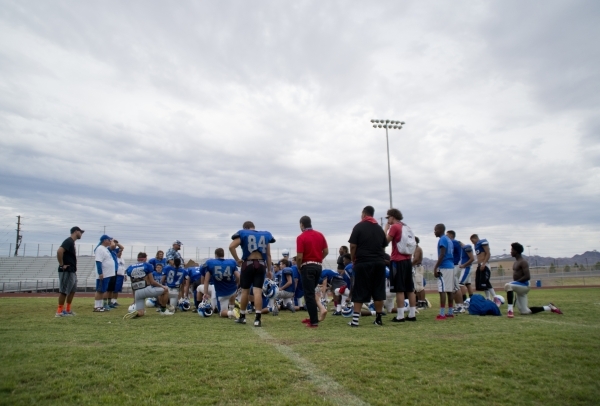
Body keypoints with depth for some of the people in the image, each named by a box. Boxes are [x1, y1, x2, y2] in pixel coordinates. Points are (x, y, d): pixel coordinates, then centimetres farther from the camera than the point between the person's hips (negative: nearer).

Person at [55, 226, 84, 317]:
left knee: (73, 290, 16)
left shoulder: (72, 242, 16)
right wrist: (62, 265, -21)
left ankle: (68, 310, 24)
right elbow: (59, 251, -28)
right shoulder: (68, 241, -14)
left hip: (72, 271, 10)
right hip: (66, 271, -10)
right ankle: (59, 312, 1)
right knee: (64, 291, -5)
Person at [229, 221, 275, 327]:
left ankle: (242, 317, 25)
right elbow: (268, 255, 11)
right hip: (261, 264, 2)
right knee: (258, 292, -1)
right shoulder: (265, 235, 13)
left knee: (245, 291, 12)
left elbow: (231, 247, -10)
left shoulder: (243, 234, 4)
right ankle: (257, 319, -7)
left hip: (248, 264, -2)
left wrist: (237, 260, -2)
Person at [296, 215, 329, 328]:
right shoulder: (320, 235, 6)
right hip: (318, 266, 7)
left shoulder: (301, 237, -12)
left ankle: (314, 321, 1)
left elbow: (299, 256, -15)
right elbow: (326, 251, 7)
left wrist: (299, 267, 2)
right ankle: (313, 317, 25)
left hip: (307, 267, -6)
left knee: (309, 294, 0)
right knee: (311, 292, 21)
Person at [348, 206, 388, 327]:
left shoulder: (359, 227, -4)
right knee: (378, 291, 8)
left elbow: (353, 246, -8)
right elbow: (384, 246, 13)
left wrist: (353, 260, 3)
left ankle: (355, 319, -1)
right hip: (379, 263, 5)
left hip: (363, 263, -4)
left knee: (359, 292, -1)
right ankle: (378, 319, 13)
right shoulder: (379, 228, 13)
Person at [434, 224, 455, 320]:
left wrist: (435, 268, -17)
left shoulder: (442, 240, -10)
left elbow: (442, 255, -17)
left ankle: (442, 314, -10)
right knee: (449, 290, 11)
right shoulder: (449, 240, 18)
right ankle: (450, 312, 17)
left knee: (442, 290, -9)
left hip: (444, 267, -9)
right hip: (451, 266, 9)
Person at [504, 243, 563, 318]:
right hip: (519, 287, 10)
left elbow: (527, 277, -24)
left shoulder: (523, 262, -14)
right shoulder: (516, 262, 15)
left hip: (524, 285, -10)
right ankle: (549, 307, 28)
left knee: (507, 285, -36)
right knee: (524, 311, 12)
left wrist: (515, 282, -20)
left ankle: (510, 310, -34)